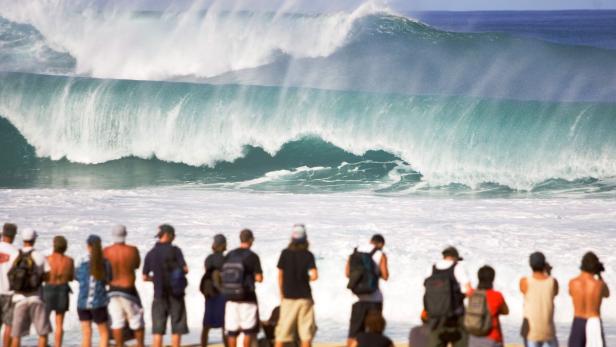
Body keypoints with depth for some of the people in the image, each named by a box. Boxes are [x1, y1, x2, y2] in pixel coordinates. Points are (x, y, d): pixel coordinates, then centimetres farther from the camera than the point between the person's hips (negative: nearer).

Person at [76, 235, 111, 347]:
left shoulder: (84, 261, -7)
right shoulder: (105, 262, -5)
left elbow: (77, 277, 6)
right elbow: (108, 280, 6)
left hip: (83, 302, 0)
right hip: (99, 301, 0)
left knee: (86, 333, 6)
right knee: (104, 333, 9)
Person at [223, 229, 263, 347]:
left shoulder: (229, 255, 8)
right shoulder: (252, 256, -8)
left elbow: (222, 275, 9)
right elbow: (259, 278, -9)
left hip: (231, 297, 5)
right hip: (247, 297, -5)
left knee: (232, 330, 7)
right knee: (248, 329, 1)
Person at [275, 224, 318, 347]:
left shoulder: (285, 254, -1)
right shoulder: (308, 255, -5)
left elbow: (280, 276, 1)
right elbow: (314, 275, -14)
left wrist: (281, 294, 10)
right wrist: (307, 279, 8)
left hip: (288, 296, 1)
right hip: (304, 296, -1)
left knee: (283, 330, 4)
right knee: (306, 330, 4)